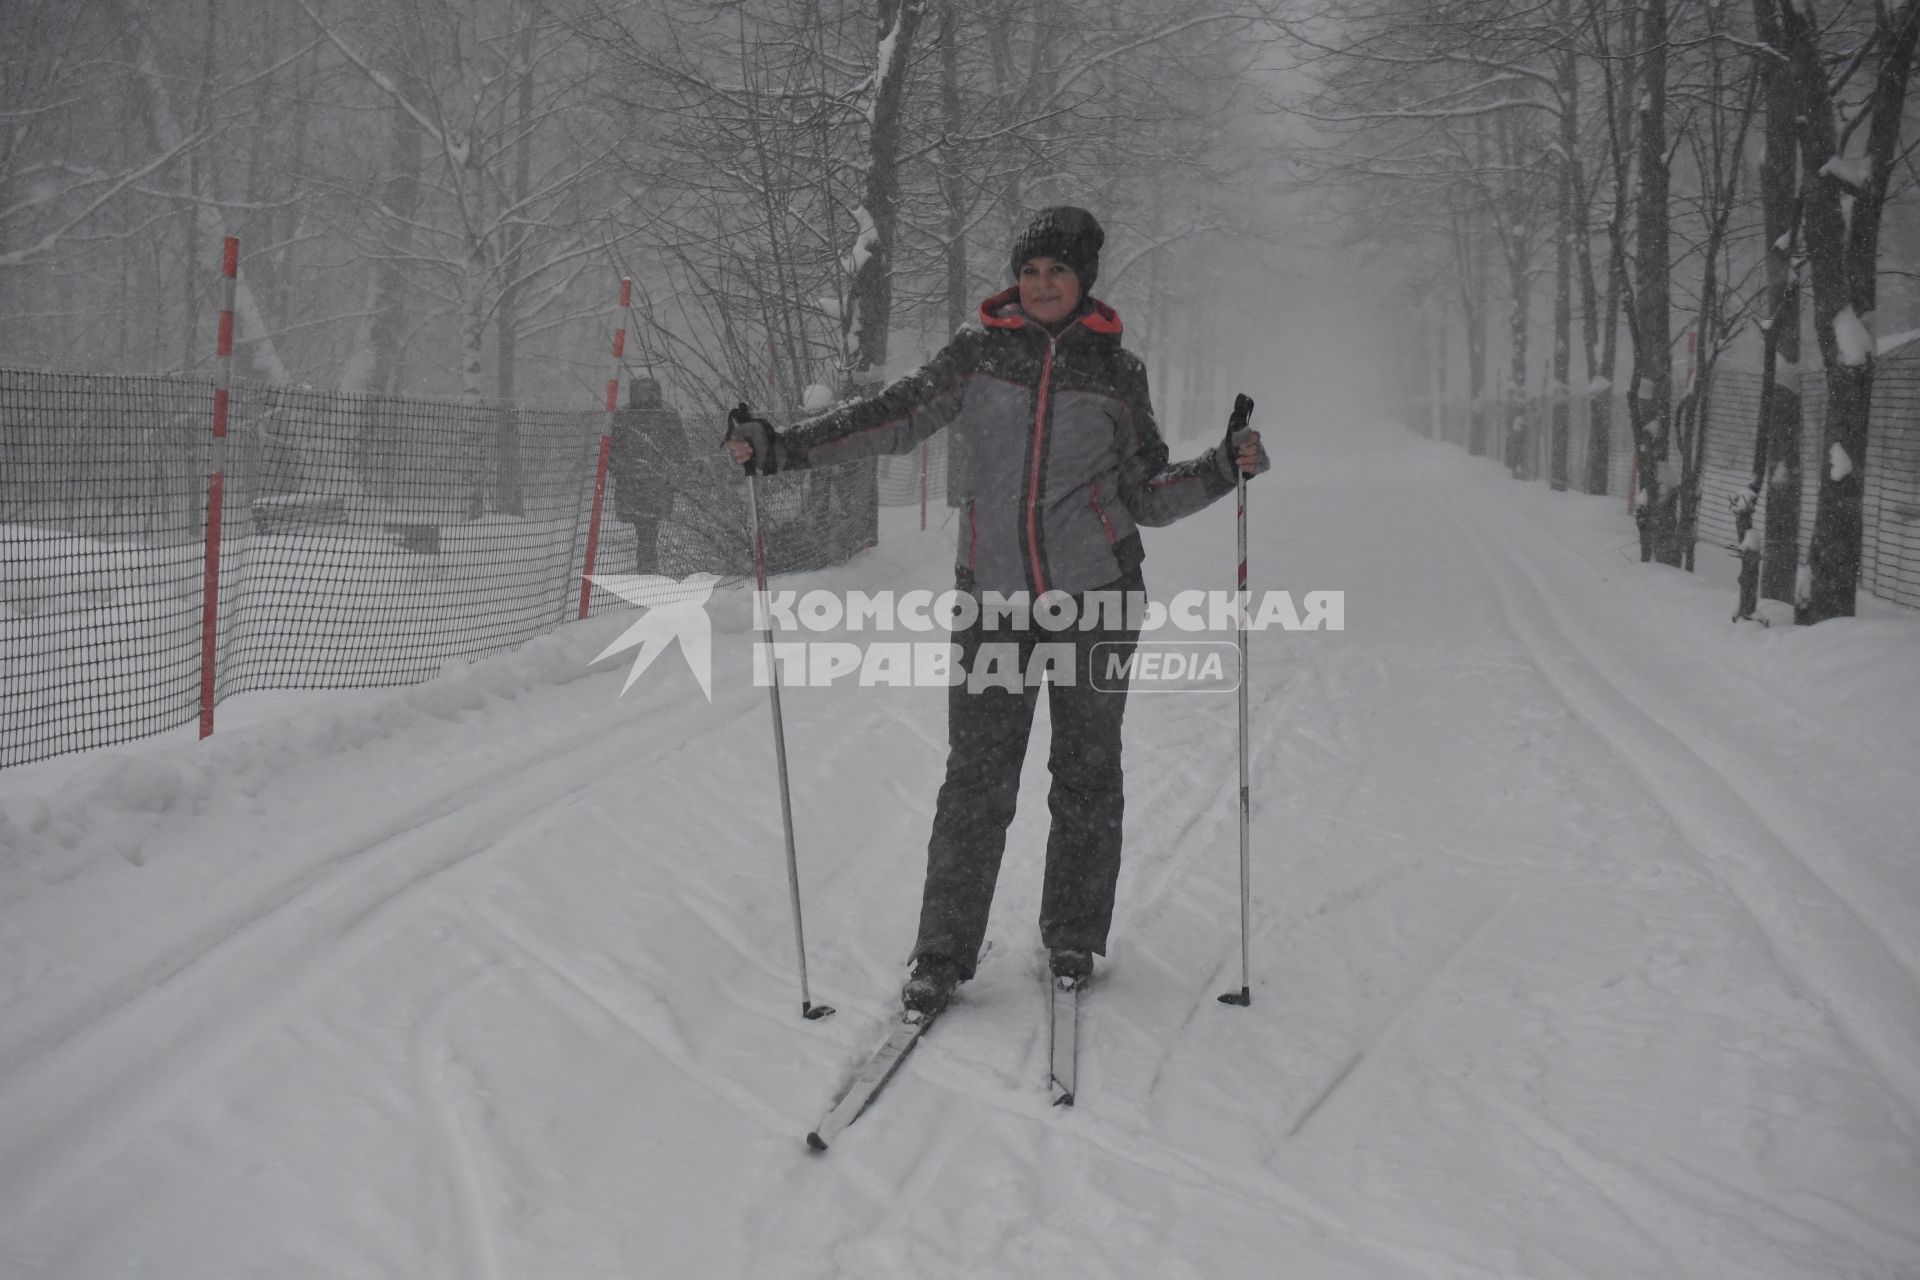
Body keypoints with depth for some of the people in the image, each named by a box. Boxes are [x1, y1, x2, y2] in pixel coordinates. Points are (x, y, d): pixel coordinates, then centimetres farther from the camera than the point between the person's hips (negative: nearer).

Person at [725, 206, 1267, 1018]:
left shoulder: (1118, 372, 6)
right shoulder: (978, 354, 5)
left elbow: (1147, 499, 9)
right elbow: (893, 419, 0)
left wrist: (1224, 467, -6)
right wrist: (781, 448, -9)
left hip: (1096, 592, 1)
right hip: (995, 596, 0)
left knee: (1087, 774, 7)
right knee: (977, 776, -3)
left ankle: (1072, 940, 23)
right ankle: (943, 952, 6)